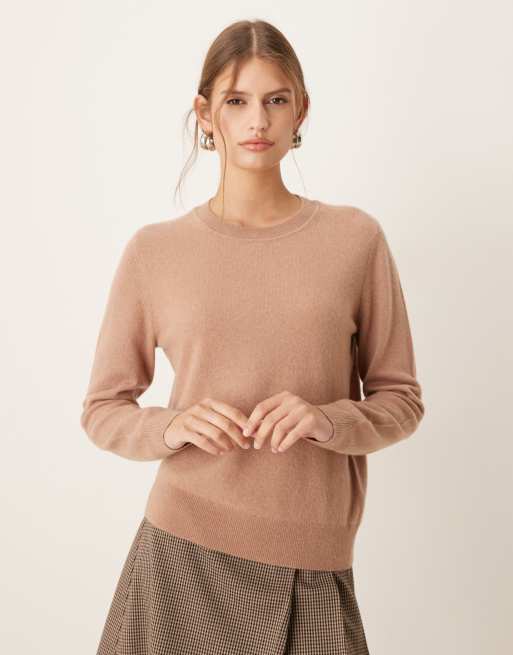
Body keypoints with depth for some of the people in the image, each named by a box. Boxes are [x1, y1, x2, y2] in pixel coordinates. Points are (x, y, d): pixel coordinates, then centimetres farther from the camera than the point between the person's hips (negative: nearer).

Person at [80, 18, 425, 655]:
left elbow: (401, 400, 5)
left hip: (313, 568, 0)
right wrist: (174, 426, -13)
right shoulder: (154, 250, 0)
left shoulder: (355, 239, 0)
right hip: (183, 553, 0)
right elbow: (102, 409, 6)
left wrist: (329, 420, -15)